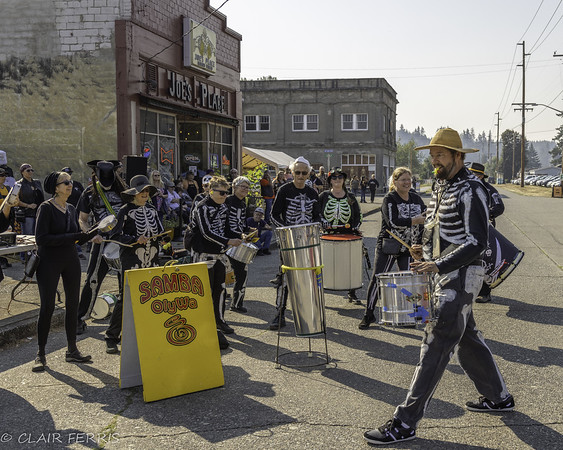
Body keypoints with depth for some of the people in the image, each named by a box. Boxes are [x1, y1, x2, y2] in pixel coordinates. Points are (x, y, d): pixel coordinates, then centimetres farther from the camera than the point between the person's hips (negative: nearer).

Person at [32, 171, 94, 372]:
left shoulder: (71, 209, 10)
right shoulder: (46, 208, -10)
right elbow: (41, 238, -19)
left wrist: (90, 234, -6)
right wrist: (71, 237, -21)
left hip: (70, 261, 6)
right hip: (49, 262, -6)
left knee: (72, 305, 8)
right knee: (47, 307, -4)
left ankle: (72, 351, 18)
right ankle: (41, 355, 6)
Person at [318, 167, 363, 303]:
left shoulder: (350, 198, 9)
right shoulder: (323, 196, 3)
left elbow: (358, 215, 14)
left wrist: (355, 227, -1)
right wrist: (324, 223, -11)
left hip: (347, 236, 2)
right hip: (328, 236, -2)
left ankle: (352, 294, 16)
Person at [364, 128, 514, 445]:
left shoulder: (470, 190, -16)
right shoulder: (441, 186, 13)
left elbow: (477, 242, -22)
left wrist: (438, 265, -29)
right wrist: (426, 251, 7)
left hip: (461, 276, -10)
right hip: (444, 274, 10)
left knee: (436, 345, -10)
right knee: (466, 339, 20)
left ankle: (406, 423, -7)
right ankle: (499, 397, 37)